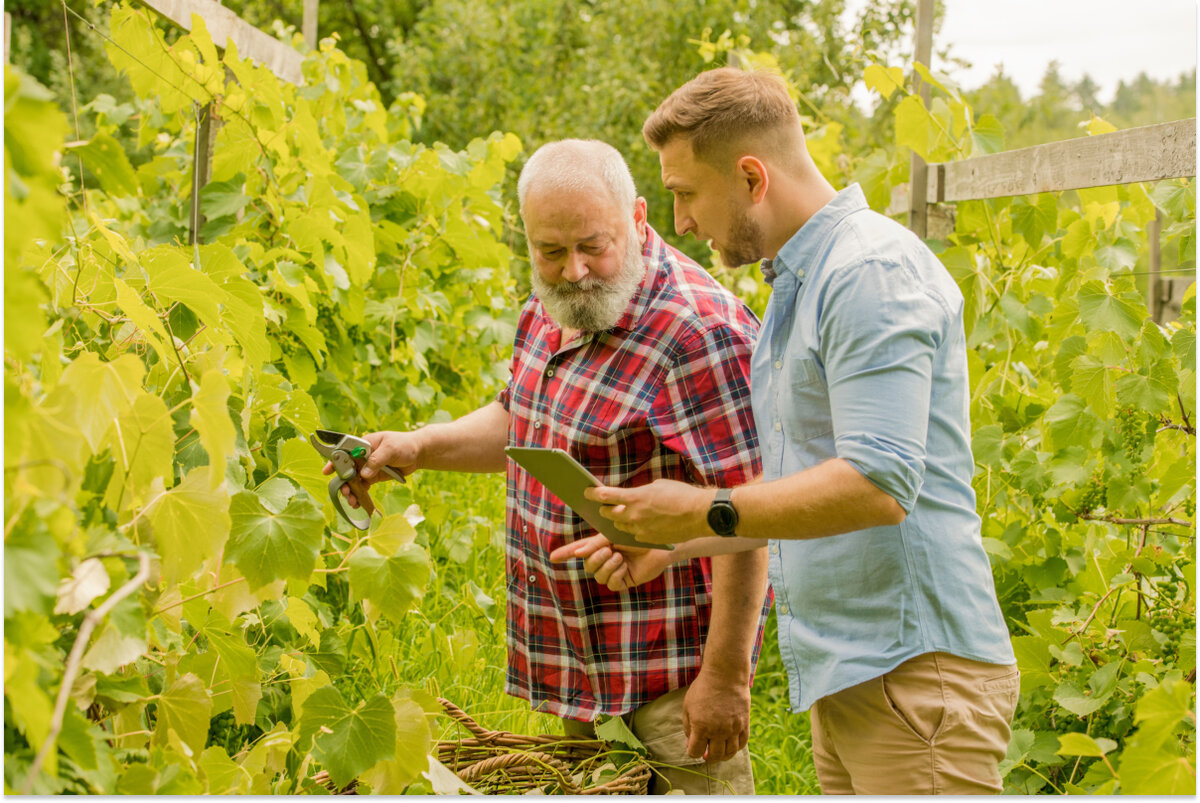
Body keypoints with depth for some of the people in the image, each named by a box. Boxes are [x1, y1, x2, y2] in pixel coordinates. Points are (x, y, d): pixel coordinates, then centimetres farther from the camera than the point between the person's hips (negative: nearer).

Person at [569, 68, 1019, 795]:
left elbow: (878, 485, -23)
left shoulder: (873, 271, -14)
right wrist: (666, 544, 15)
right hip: (842, 678, 9)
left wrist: (709, 510, -14)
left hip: (916, 669, -9)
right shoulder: (795, 287, 18)